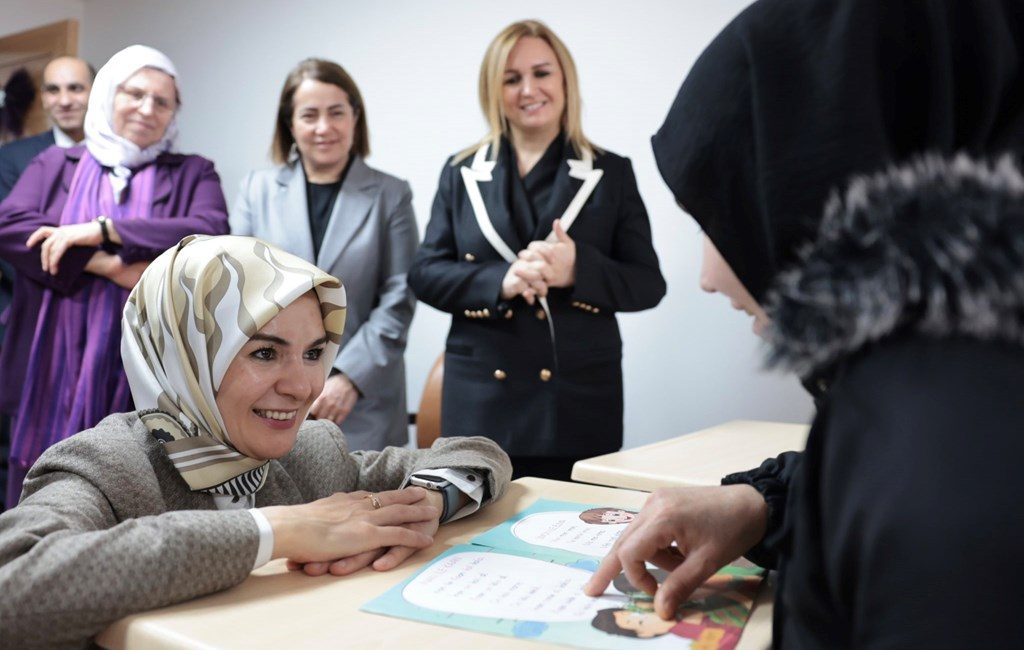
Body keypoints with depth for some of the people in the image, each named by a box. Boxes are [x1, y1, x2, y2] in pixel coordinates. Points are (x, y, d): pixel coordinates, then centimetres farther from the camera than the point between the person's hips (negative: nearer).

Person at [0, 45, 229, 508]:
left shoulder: (192, 174, 7)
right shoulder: (54, 164, 12)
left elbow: (211, 233, -12)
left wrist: (102, 230, -15)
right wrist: (109, 266, -16)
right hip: (54, 372, 2)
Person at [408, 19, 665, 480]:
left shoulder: (611, 173, 4)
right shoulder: (461, 173, 8)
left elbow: (648, 284, 1)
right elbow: (424, 274, 3)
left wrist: (579, 268, -19)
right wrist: (500, 282, -16)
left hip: (579, 403, -1)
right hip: (481, 403, 1)